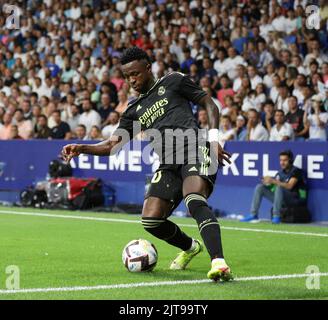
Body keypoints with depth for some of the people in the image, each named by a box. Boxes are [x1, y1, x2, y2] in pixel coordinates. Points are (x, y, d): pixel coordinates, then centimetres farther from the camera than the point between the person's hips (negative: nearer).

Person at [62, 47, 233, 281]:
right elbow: (113, 145, 18)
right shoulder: (135, 110, 24)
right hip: (169, 163, 6)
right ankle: (190, 247, 22)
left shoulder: (173, 82, 13)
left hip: (195, 149, -6)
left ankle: (219, 262, -47)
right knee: (151, 220, -8)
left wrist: (214, 139, -2)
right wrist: (81, 148, 1)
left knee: (195, 200, -33)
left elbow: (210, 105, 13)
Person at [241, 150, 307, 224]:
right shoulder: (281, 171, 11)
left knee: (279, 187, -35)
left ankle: (276, 216, -33)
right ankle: (253, 215, -5)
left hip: (295, 199, -7)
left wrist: (273, 181, -33)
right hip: (282, 200, 7)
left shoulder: (296, 171, -10)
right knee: (260, 187, 0)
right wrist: (268, 182, -18)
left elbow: (289, 186, -25)